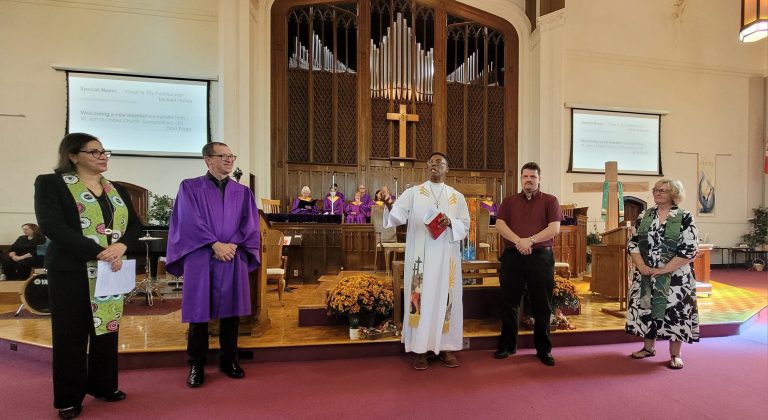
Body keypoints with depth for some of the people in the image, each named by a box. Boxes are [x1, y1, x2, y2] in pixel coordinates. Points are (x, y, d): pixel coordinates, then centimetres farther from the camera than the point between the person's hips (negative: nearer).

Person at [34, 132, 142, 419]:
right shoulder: (51, 183, -3)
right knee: (71, 333, 5)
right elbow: (51, 225, -15)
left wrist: (121, 246, -15)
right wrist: (99, 252, -22)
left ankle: (104, 386, 27)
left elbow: (135, 224, 7)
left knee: (107, 327, 11)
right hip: (71, 270, -4)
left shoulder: (117, 190, 12)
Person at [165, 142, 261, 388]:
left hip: (233, 260, 3)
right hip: (200, 259, -2)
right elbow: (190, 221, -7)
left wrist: (232, 245, -11)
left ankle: (229, 361, 21)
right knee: (199, 311, 3)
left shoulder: (243, 192, 11)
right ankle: (196, 366, 17)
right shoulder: (190, 188, 3)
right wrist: (216, 245, -15)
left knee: (230, 310, 7)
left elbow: (250, 224, 3)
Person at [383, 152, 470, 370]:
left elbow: (465, 225, 5)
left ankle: (445, 347, 16)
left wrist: (450, 223, -16)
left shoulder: (457, 197, 11)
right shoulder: (413, 193, 6)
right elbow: (399, 215, -8)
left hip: (446, 258, 2)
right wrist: (390, 206, -30)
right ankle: (420, 349, 8)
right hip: (420, 257, -1)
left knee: (445, 298, 5)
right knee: (421, 298, 0)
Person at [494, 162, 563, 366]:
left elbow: (554, 228, -6)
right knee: (509, 302, 8)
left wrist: (530, 240, -17)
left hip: (541, 257, -1)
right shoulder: (509, 201, 13)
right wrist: (518, 241, -15)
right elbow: (500, 224, 0)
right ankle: (507, 344, 21)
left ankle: (544, 349, 18)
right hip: (512, 256, 2)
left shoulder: (550, 201, 6)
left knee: (542, 305, 4)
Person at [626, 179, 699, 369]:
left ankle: (675, 354, 16)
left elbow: (690, 249, -12)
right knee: (646, 309, 10)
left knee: (674, 311, 1)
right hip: (645, 276, 4)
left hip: (674, 277, -4)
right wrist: (641, 265, -9)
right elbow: (633, 243, 5)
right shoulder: (644, 216, 6)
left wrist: (663, 269, -16)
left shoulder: (685, 218, -6)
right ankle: (649, 347, 27)